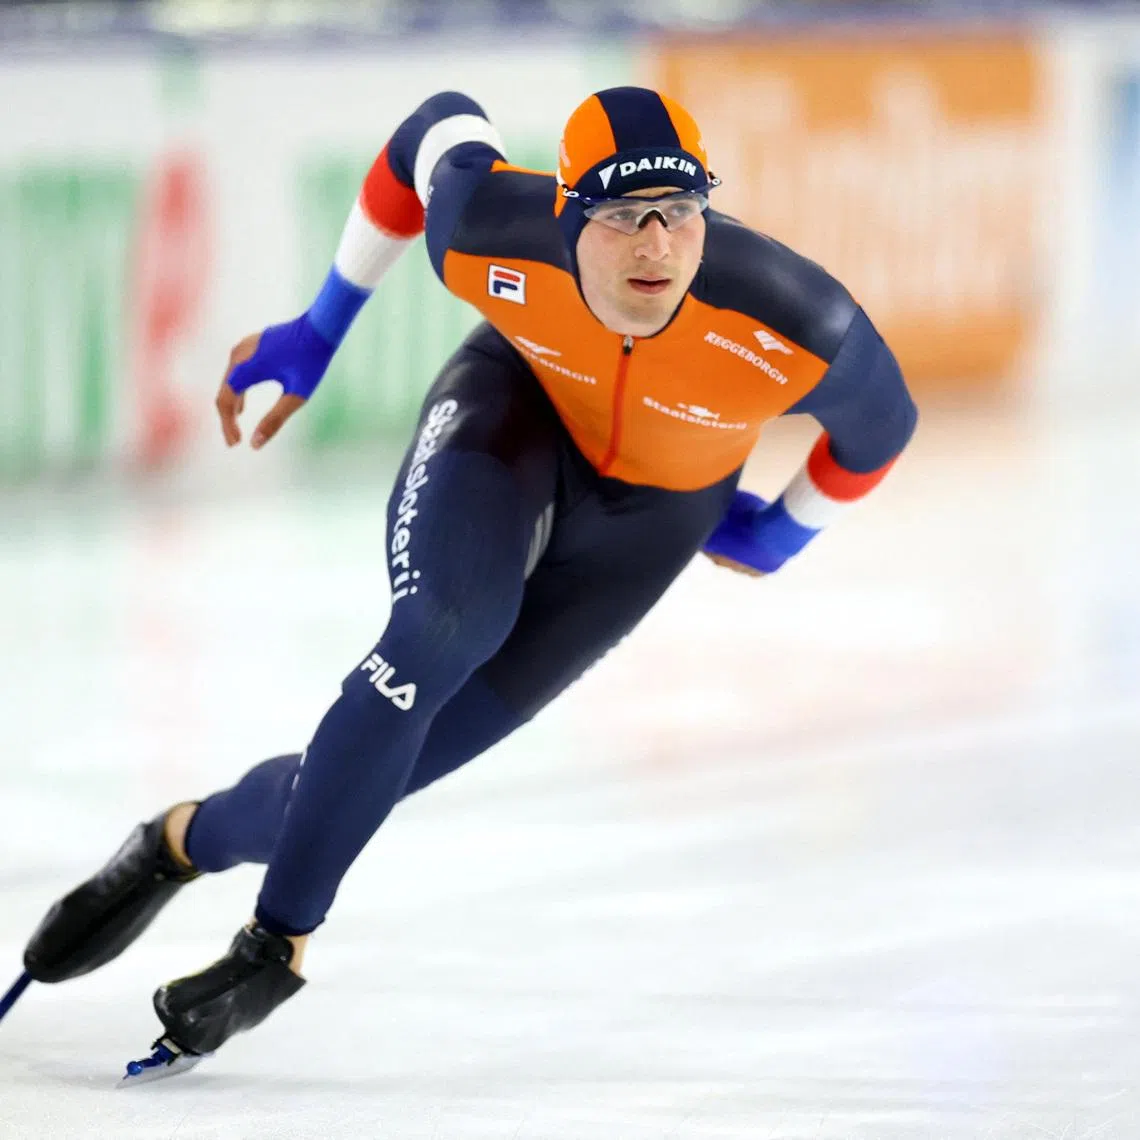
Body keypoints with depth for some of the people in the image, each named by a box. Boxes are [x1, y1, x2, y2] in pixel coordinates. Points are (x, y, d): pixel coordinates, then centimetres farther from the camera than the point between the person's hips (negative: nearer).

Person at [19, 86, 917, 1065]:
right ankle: (282, 937, -15)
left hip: (656, 508, 0)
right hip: (521, 399, 0)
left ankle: (196, 838, 17)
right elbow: (441, 129, -7)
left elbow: (882, 420, -13)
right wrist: (320, 330, 1)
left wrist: (786, 533, 4)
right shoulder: (487, 237, -32)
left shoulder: (797, 329, -37)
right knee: (444, 629, -29)